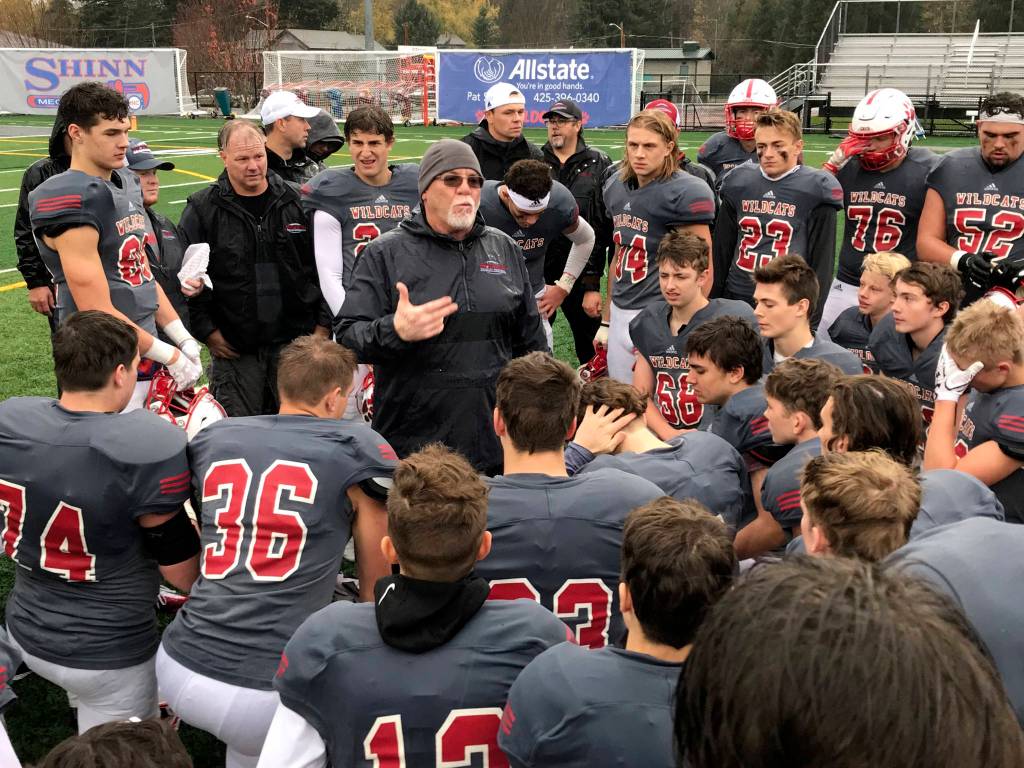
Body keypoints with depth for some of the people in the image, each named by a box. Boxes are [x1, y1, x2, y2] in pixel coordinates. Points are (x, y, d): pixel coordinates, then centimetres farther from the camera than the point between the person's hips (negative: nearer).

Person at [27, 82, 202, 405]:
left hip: (145, 352, 8)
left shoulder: (127, 184, 10)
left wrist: (183, 339, 10)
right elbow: (99, 313, -20)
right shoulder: (72, 201, -17)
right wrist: (170, 355, -12)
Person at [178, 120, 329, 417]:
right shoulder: (202, 209, -2)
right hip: (234, 348, -1)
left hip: (296, 342, 2)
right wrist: (206, 330, -5)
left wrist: (323, 323, 2)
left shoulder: (296, 201, 3)